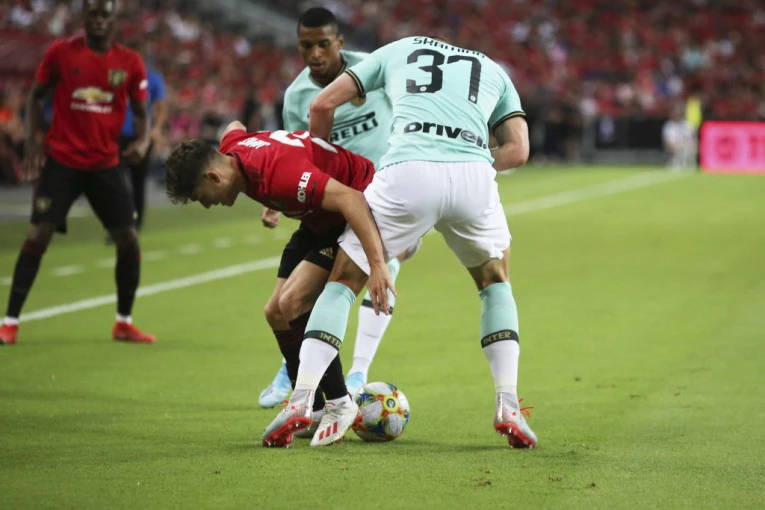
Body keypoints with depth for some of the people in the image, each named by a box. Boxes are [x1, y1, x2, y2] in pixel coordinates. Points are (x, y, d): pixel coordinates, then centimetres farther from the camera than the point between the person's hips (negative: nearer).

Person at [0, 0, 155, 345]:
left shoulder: (130, 63, 1)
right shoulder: (60, 53, -3)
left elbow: (141, 112, 8)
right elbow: (36, 96, 7)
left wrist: (143, 140, -13)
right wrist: (30, 142, -5)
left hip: (106, 164, 2)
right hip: (61, 161, -2)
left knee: (128, 239, 0)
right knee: (38, 234, -11)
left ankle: (124, 323, 17)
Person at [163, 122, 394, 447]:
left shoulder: (277, 174, -36)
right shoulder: (230, 149, -7)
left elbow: (350, 200, -41)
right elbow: (234, 127, 20)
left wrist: (377, 265, -46)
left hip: (358, 213, -10)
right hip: (319, 221, 10)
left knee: (291, 305, -21)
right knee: (277, 312, 2)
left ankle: (339, 405, -7)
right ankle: (312, 411, 11)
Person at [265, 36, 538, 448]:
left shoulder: (399, 50, 31)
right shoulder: (494, 71, 33)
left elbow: (322, 105, 26)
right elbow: (518, 150, 20)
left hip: (407, 175, -1)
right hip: (473, 176, 1)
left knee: (343, 281, 17)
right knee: (495, 282, 28)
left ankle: (300, 401, 4)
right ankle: (509, 409, 17)